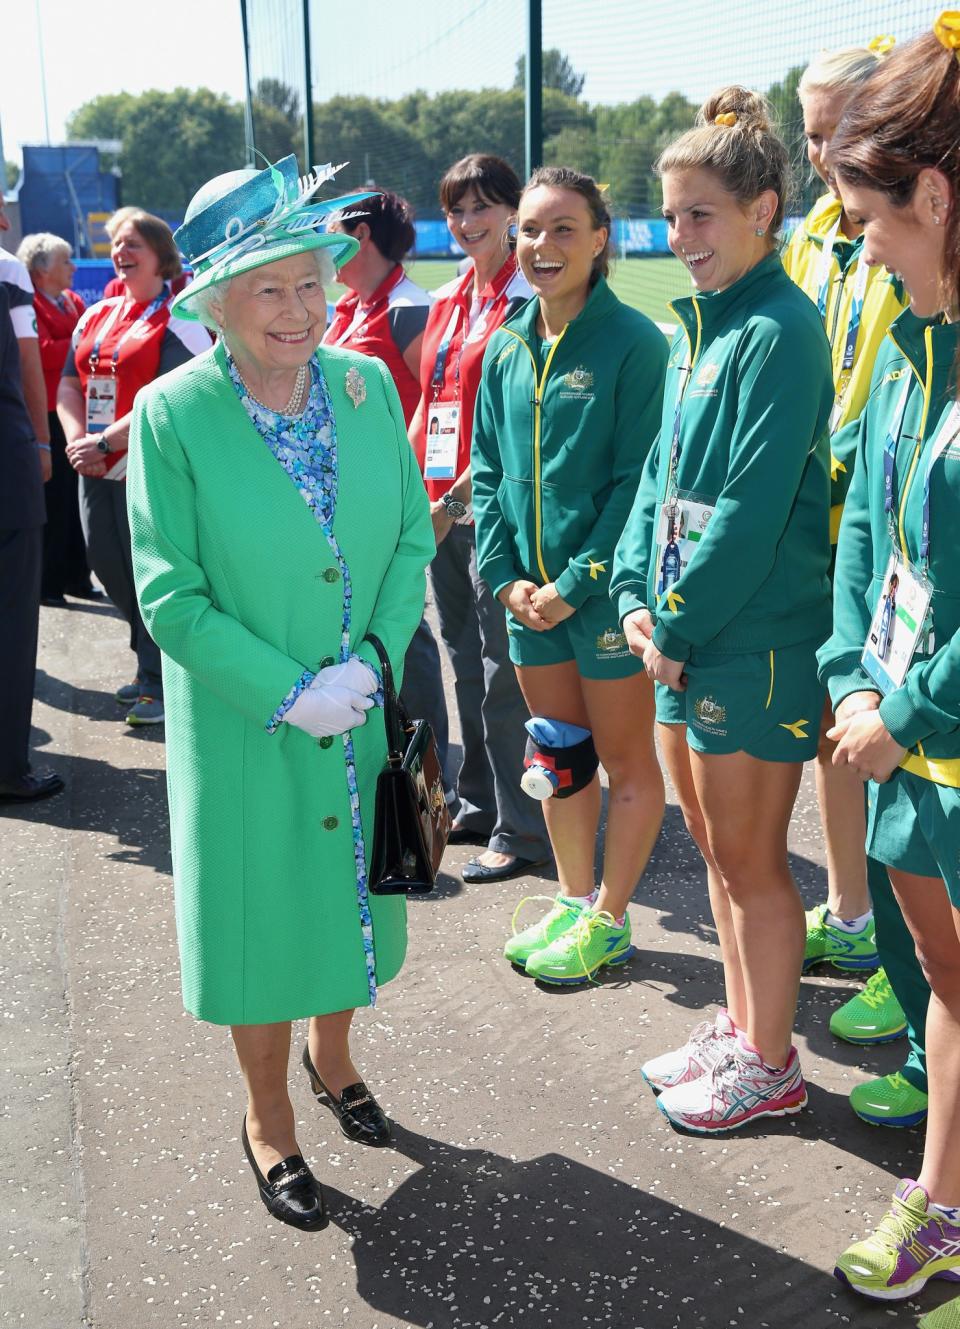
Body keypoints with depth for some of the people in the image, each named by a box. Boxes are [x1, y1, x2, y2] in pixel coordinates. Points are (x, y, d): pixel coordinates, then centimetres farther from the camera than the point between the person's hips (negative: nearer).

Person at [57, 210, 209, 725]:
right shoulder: (96, 315, 14)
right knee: (107, 564, 10)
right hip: (96, 469, 7)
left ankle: (159, 682, 12)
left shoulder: (179, 319, -8)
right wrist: (77, 438, -6)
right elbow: (69, 383, 12)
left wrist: (104, 441, -20)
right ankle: (152, 664, 30)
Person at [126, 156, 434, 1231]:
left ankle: (330, 1056, 49)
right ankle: (267, 1122, 36)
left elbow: (413, 541, 0)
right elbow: (170, 599, -14)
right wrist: (291, 694, -19)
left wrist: (369, 666, -14)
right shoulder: (172, 415, -15)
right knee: (259, 917, 11)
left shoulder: (367, 385, -4)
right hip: (244, 732, -3)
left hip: (364, 718, 4)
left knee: (347, 891, 20)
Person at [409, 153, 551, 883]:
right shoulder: (447, 301, 15)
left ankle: (521, 829, 8)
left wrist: (459, 496, -19)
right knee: (467, 663, 16)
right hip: (438, 508, 8)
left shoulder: (529, 302, -9)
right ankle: (477, 806, 29)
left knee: (503, 670, -3)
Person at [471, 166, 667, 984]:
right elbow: (489, 471, 9)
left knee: (627, 761, 8)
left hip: (606, 590, -6)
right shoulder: (508, 347, 7)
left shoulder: (634, 342, -11)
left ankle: (608, 921, 23)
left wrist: (577, 585, -17)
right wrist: (504, 574, -3)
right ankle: (573, 901, 34)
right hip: (531, 595, 6)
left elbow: (637, 481, -14)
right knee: (559, 753, 17)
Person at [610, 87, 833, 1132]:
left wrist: (678, 623, -14)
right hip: (682, 636, 9)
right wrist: (637, 593, 0)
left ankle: (771, 1066, 23)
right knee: (715, 845, 19)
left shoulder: (779, 332, -15)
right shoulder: (696, 328, 12)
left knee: (750, 860, 5)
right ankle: (740, 1026, 37)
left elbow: (751, 509, -20)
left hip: (755, 643, -8)